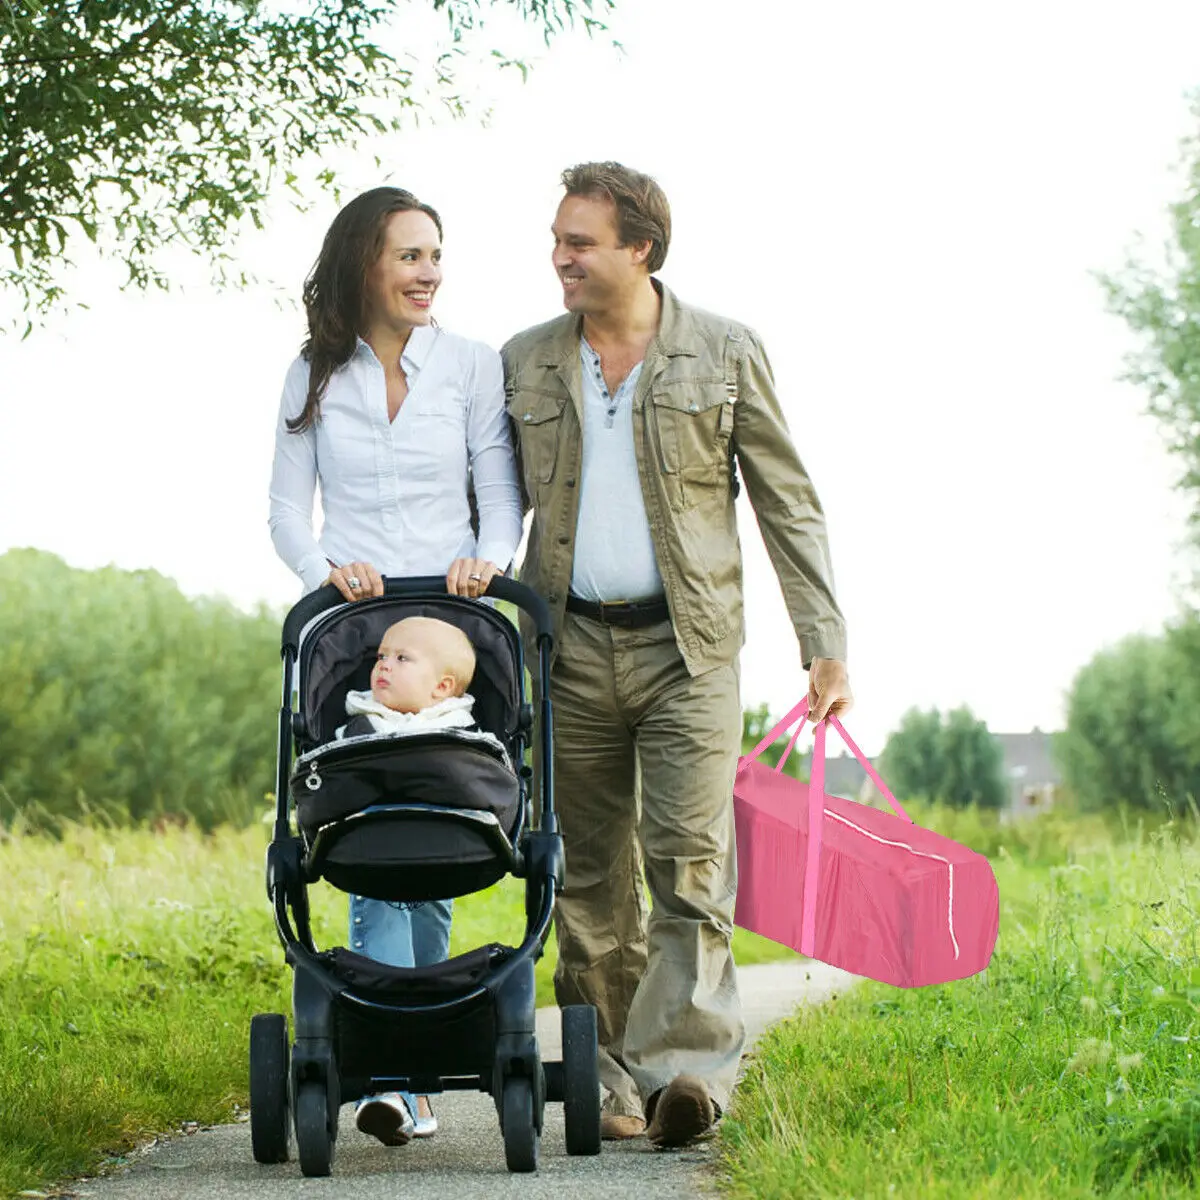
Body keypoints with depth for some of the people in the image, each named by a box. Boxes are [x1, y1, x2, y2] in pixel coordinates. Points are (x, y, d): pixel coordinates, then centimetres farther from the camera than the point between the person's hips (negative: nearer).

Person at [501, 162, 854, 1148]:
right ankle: (611, 1084, 9)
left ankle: (686, 1070, -19)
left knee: (690, 860, -14)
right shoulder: (525, 364, 9)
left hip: (688, 645, -3)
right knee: (590, 878, 3)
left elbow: (789, 504, 4)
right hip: (571, 648, 3)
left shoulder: (726, 354, 2)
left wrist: (826, 647, -1)